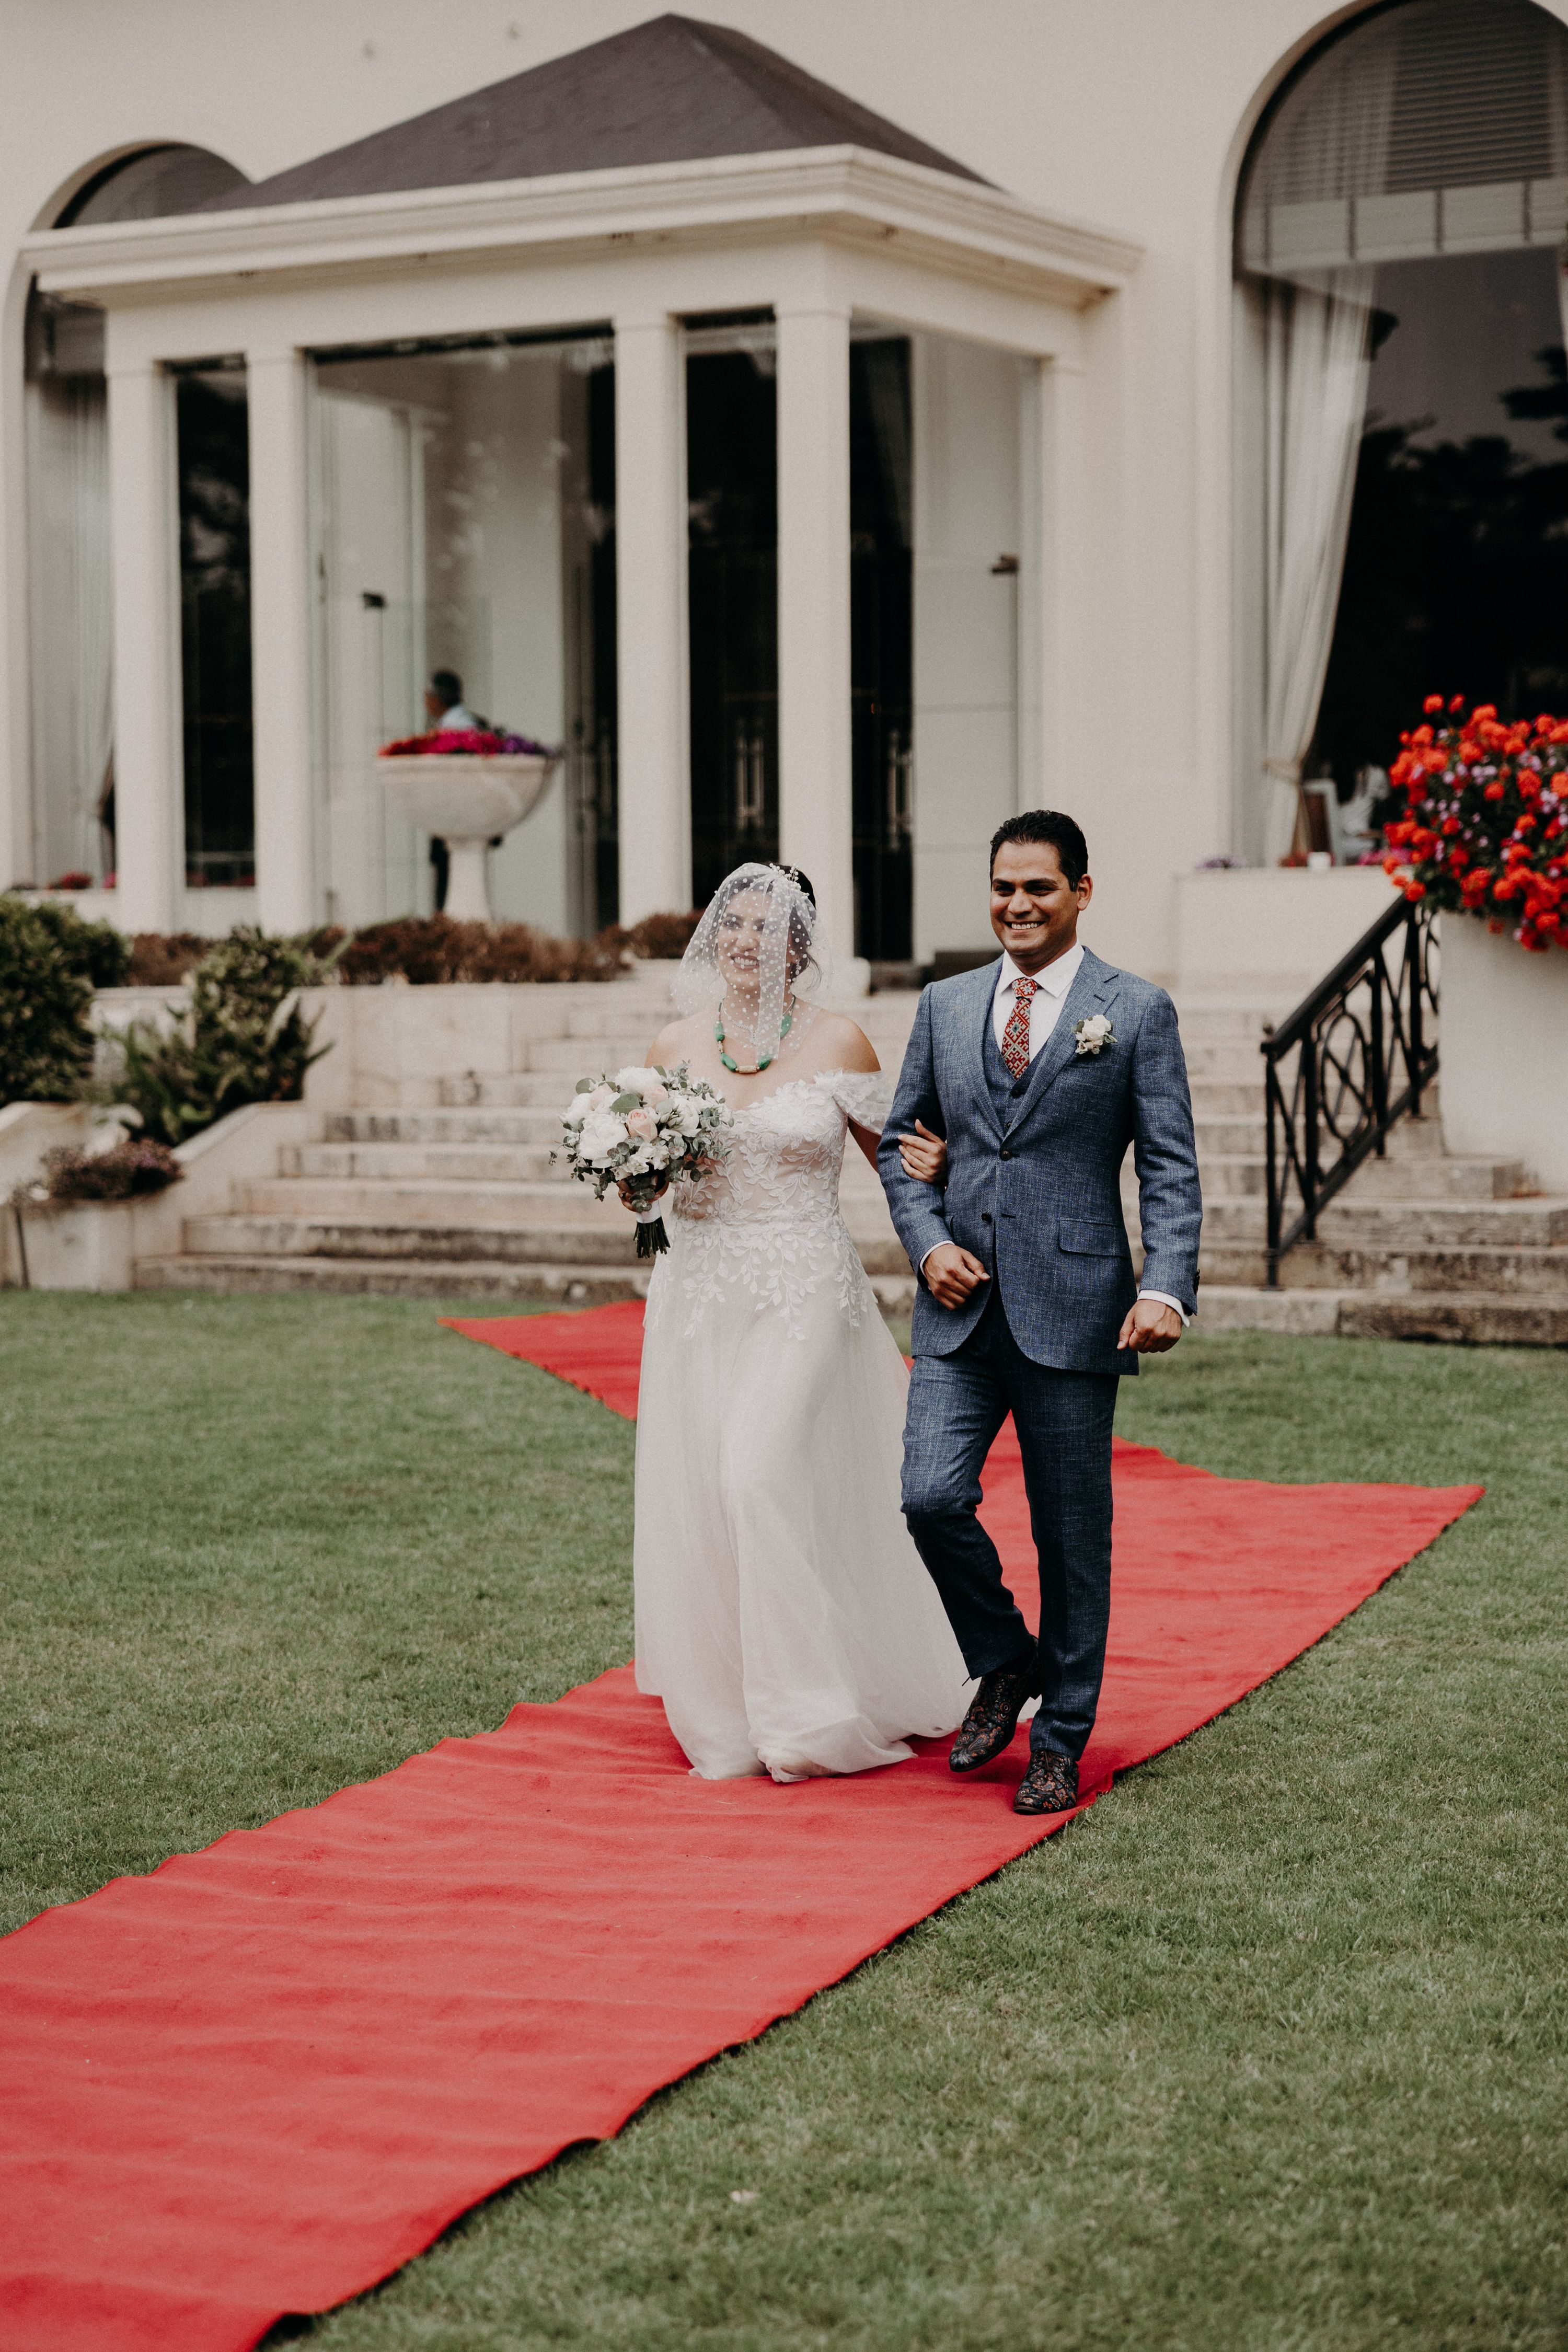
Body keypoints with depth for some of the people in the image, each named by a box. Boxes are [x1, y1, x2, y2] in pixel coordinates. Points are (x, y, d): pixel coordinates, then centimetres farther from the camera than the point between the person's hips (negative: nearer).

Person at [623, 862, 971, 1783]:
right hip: (700, 1296, 4)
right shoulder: (676, 1045, 7)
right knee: (697, 1493, 2)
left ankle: (805, 1713, -4)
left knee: (767, 1477, -16)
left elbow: (892, 1153, 6)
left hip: (803, 1295, -4)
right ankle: (725, 1720, 15)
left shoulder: (836, 1040, -2)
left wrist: (926, 1165, -16)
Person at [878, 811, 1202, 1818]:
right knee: (932, 1497, -10)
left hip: (1073, 1311, -3)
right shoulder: (946, 1006, 11)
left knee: (1073, 1534, 4)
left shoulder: (1138, 1011, 0)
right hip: (961, 1309, 3)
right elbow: (900, 1142, 17)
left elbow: (1171, 1169, -4)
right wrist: (927, 1242, -1)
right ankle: (1005, 1662, 17)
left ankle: (1060, 1742, 18)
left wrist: (1168, 1289, -18)